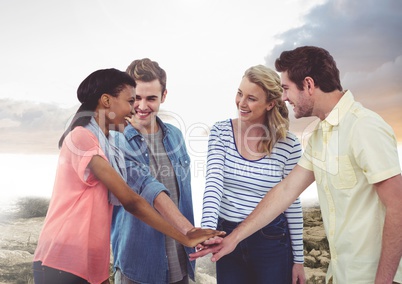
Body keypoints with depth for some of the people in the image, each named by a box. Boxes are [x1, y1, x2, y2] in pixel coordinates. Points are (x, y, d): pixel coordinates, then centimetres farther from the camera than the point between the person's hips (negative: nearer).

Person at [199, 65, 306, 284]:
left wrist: (298, 259, 1)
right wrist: (207, 229, -33)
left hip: (272, 241, -1)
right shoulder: (220, 132, -7)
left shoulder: (288, 144, -10)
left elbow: (292, 204, -3)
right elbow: (213, 183, -17)